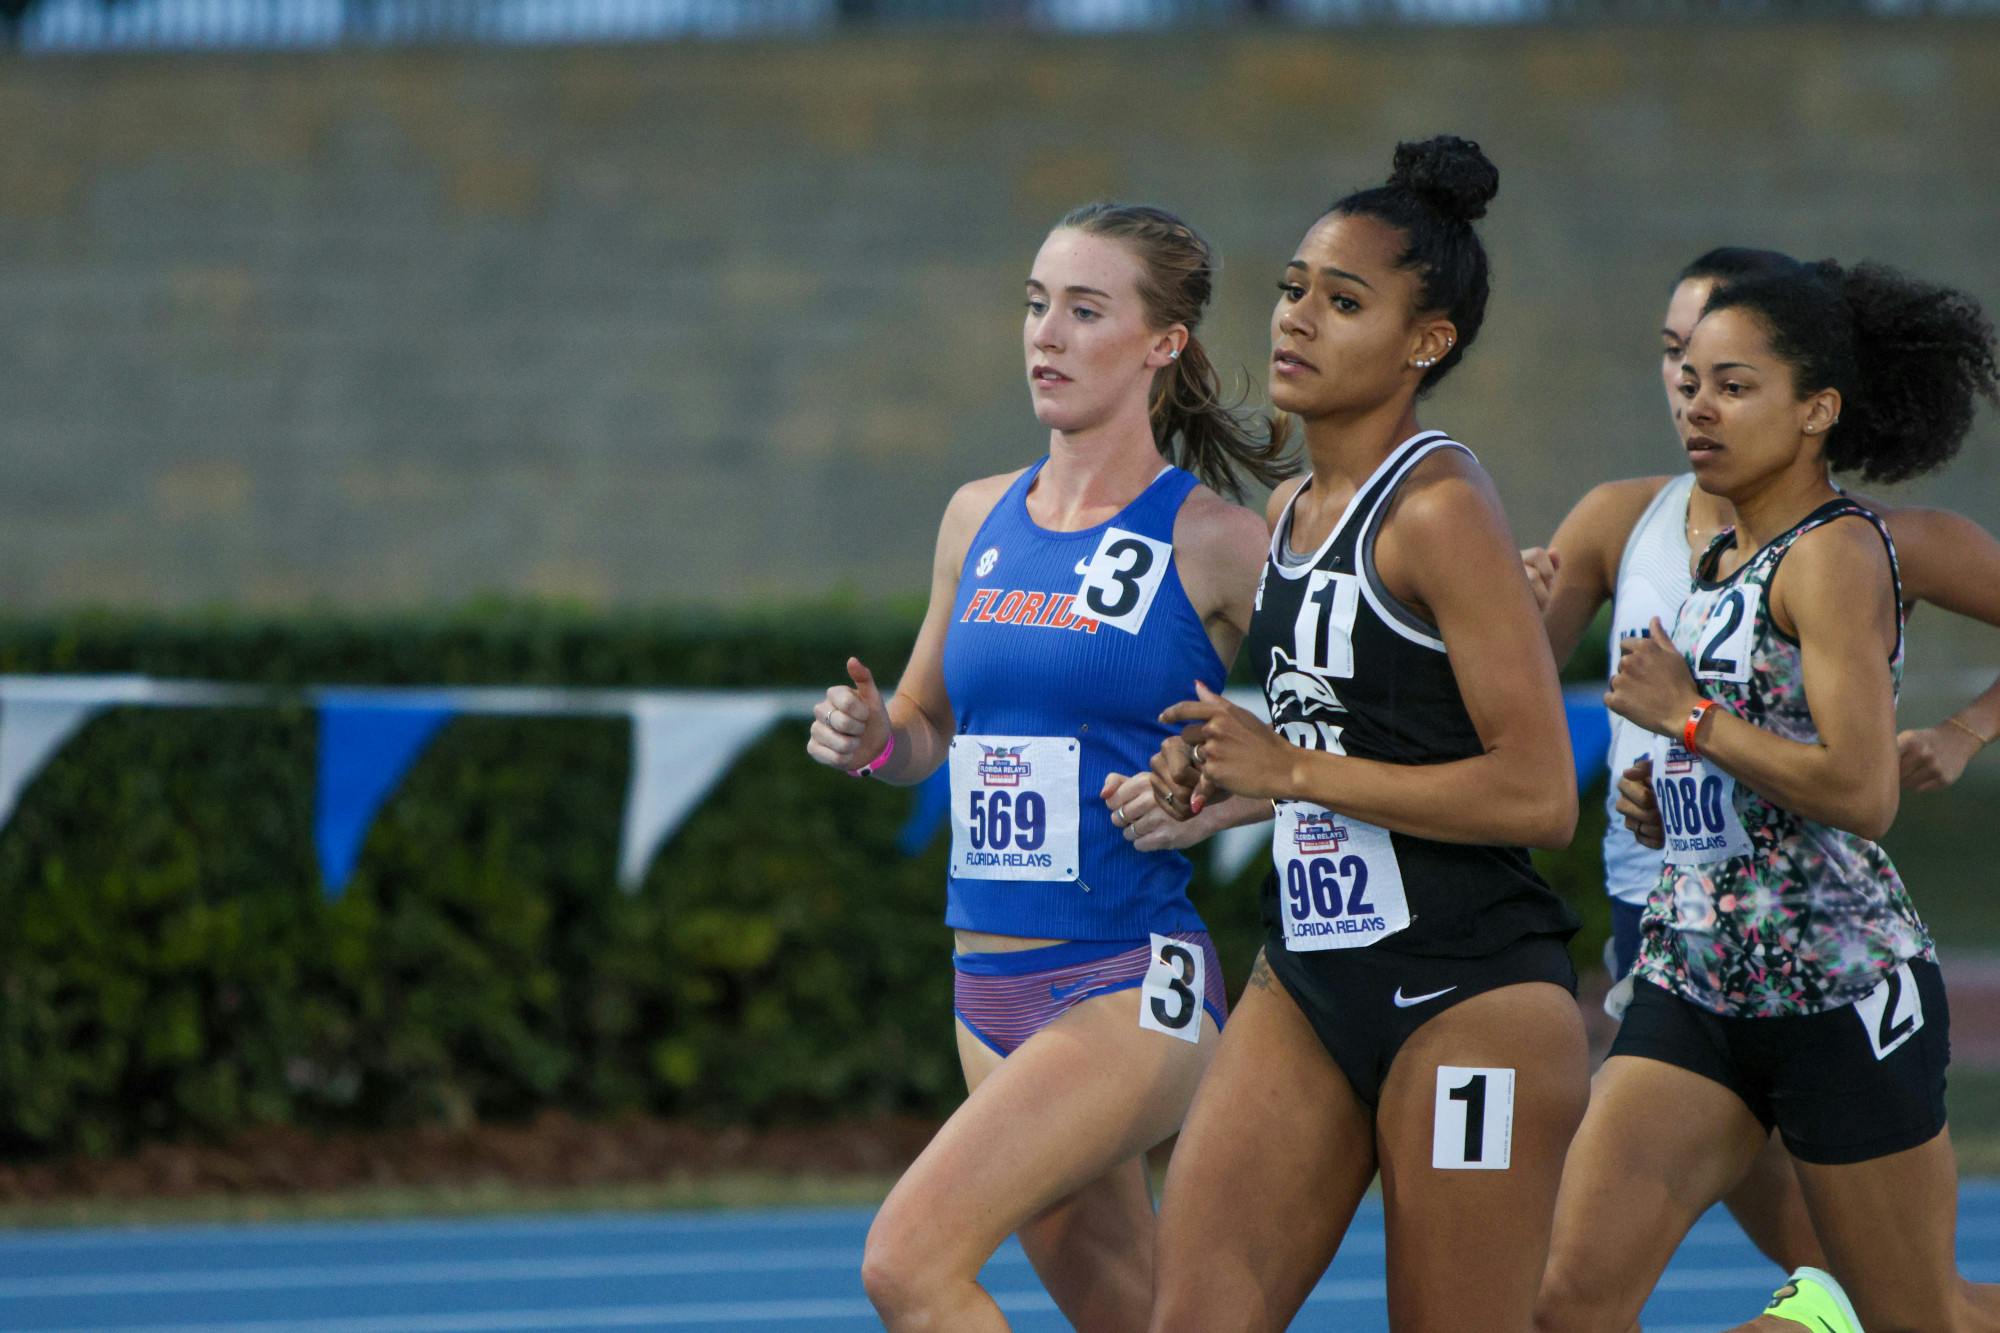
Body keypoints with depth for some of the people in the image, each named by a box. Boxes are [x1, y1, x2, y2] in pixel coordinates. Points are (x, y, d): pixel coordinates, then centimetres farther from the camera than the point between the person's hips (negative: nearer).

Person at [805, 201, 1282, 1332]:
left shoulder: (1214, 545, -8)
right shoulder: (981, 519, 10)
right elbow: (931, 727, 22)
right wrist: (874, 738, 1)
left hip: (1133, 989, -7)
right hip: (991, 992, 7)